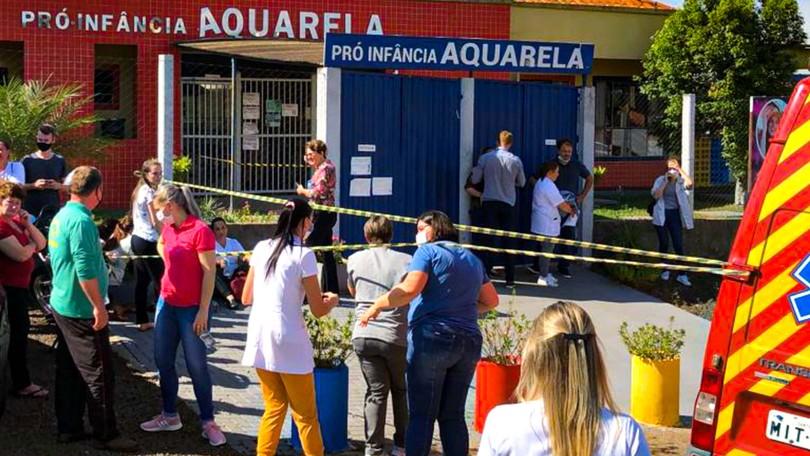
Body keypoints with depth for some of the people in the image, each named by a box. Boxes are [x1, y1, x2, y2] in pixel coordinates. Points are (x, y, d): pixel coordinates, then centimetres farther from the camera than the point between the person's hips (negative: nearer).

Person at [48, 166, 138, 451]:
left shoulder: (61, 216, 9)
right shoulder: (82, 221, -21)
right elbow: (85, 270, -26)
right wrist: (99, 307, -19)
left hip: (61, 305, 10)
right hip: (82, 310, -10)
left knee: (69, 370, 14)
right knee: (98, 374, -2)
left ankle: (68, 428, 21)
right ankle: (106, 435, 3)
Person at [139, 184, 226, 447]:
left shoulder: (200, 231, -17)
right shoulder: (168, 229, 6)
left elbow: (209, 272, -17)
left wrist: (203, 311, -18)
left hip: (191, 309, -8)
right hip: (166, 304, 8)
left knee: (197, 366, -1)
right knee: (163, 361, 13)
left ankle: (208, 423, 10)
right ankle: (170, 416, 27)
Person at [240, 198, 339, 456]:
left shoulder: (261, 248, 6)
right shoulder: (303, 255, -10)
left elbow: (246, 298, 13)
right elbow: (318, 311, -8)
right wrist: (332, 300, 14)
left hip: (260, 338, 6)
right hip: (287, 341, -6)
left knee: (275, 408, 18)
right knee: (305, 415, 7)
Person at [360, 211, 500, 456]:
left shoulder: (428, 252, -2)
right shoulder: (472, 259, 19)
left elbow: (409, 290, -15)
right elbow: (491, 301, 23)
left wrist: (377, 305, -5)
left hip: (433, 338, -6)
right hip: (469, 342, 6)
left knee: (421, 415, -3)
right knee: (453, 416, 11)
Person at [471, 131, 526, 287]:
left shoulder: (485, 158, -6)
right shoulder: (516, 160, -3)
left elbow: (475, 179, 1)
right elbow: (521, 183, 10)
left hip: (489, 202, 0)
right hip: (509, 204, 0)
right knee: (508, 241, 6)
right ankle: (510, 279, 6)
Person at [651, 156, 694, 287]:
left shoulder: (681, 181, 3)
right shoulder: (660, 180, 2)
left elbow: (689, 183, -20)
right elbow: (655, 195, -12)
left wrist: (680, 170, -17)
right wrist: (666, 182, -15)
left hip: (675, 215, 0)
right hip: (662, 215, 0)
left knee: (678, 245, -4)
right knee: (664, 244, 6)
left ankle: (682, 274, -1)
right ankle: (665, 270, 24)